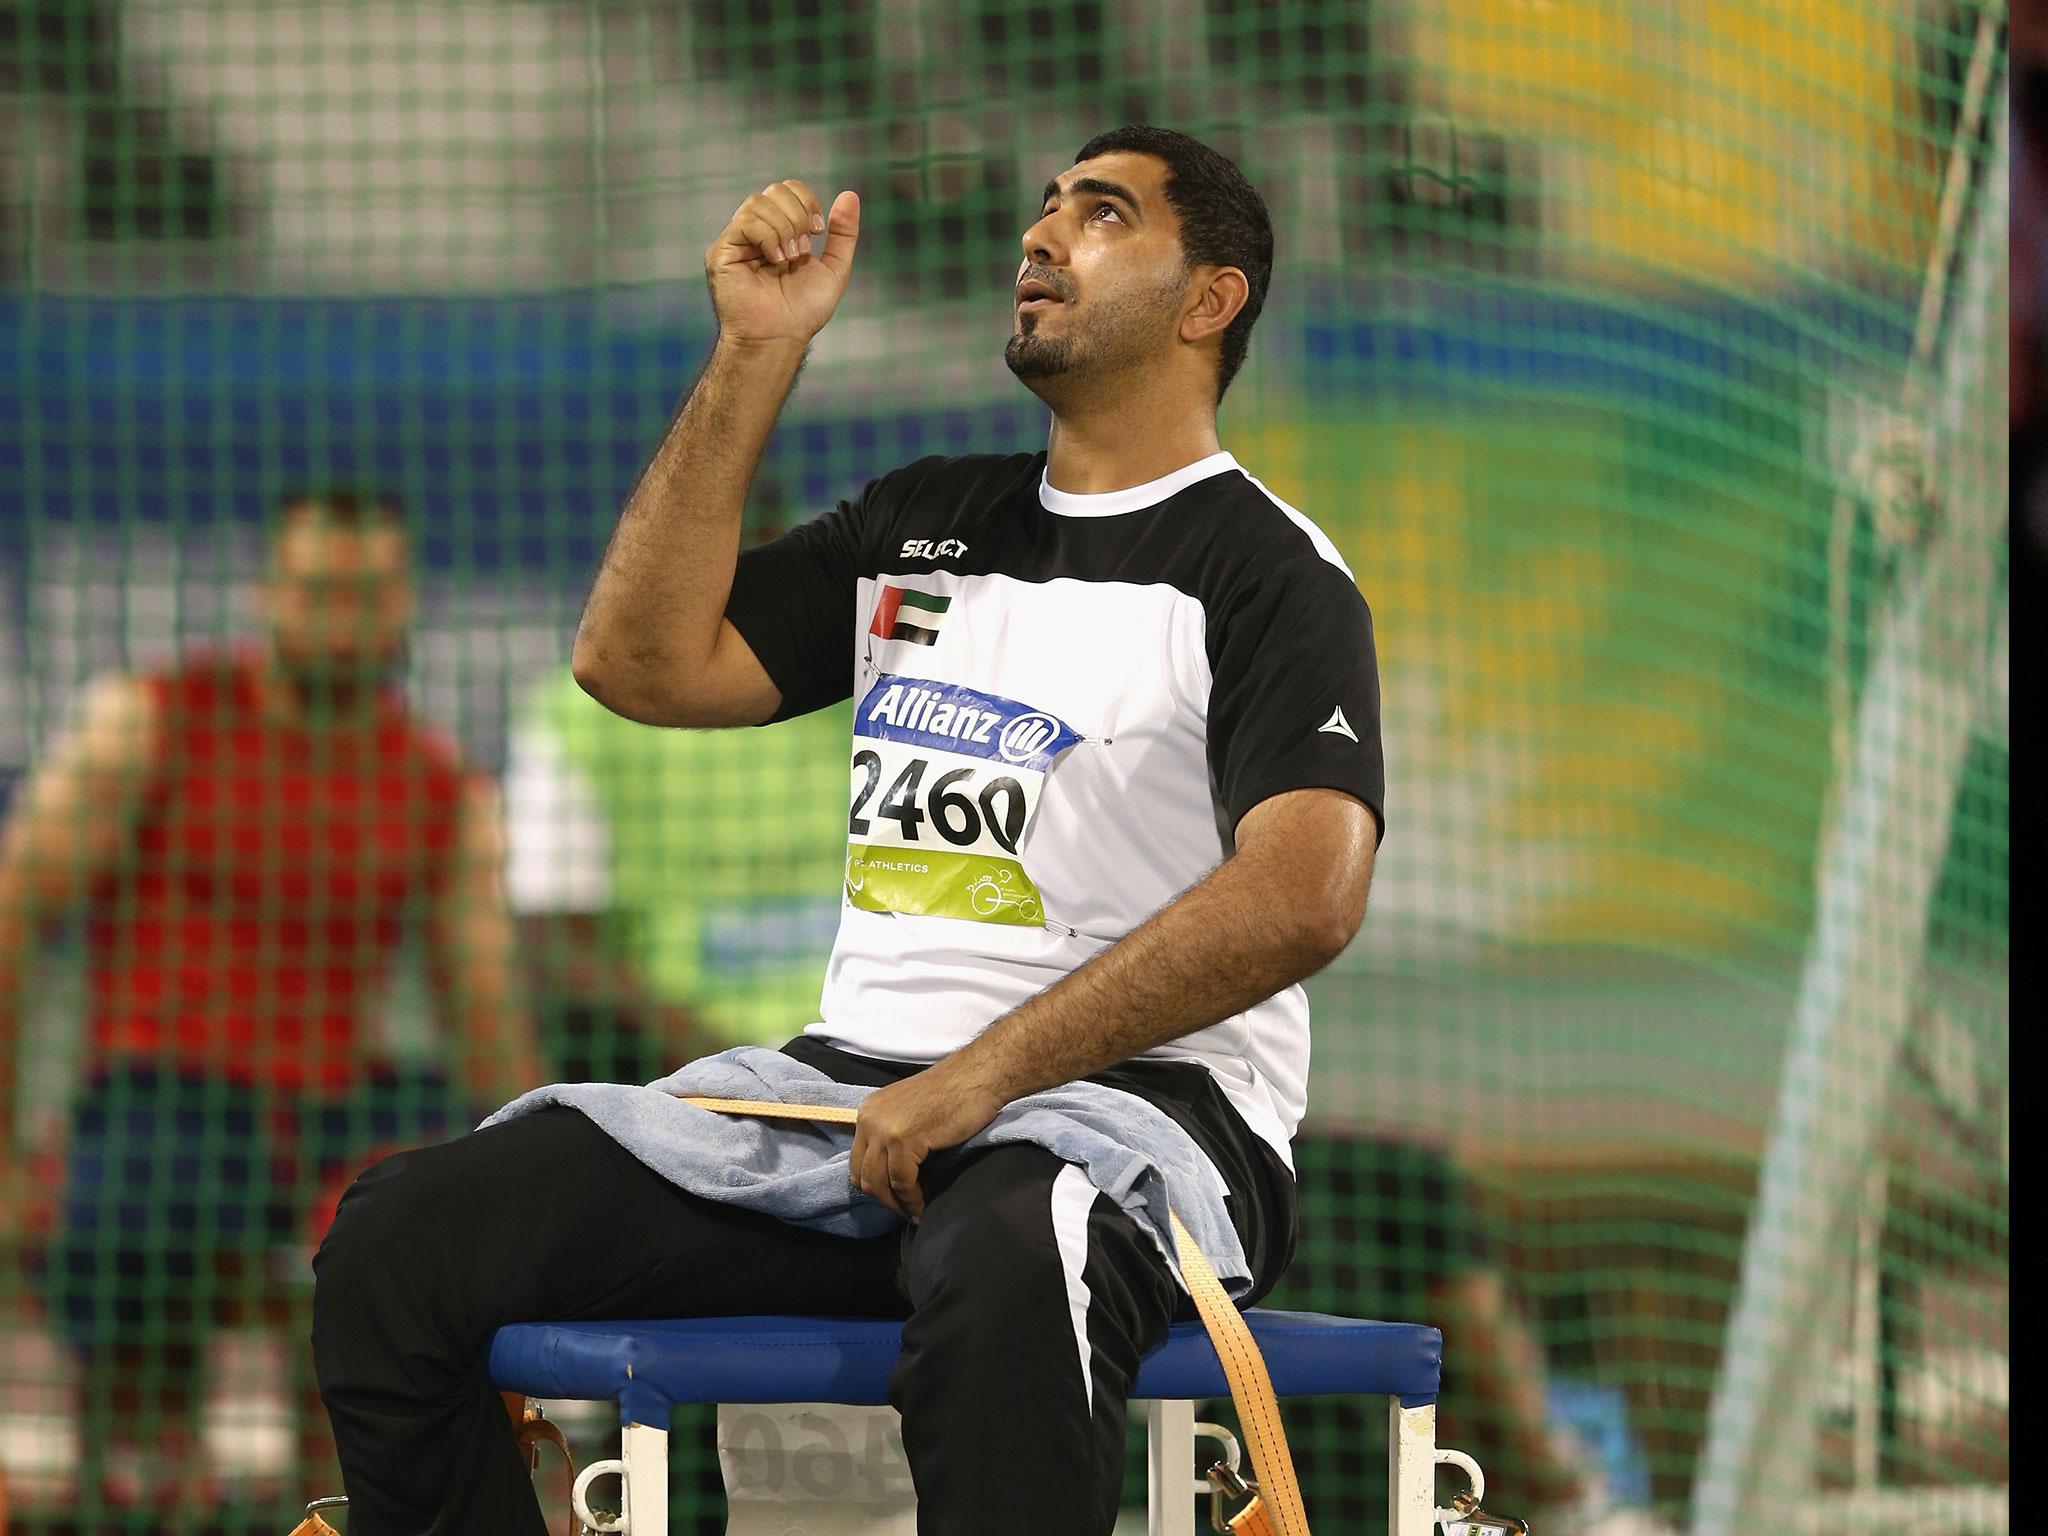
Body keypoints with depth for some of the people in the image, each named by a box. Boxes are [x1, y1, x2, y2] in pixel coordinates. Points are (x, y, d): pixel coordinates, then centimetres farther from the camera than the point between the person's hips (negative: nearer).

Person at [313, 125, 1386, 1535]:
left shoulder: (1266, 571, 0)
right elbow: (645, 665, 12)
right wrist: (757, 354, 7)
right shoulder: (924, 520, 21)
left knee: (1005, 1272, -44)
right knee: (403, 1235, -13)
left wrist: (991, 1075, -22)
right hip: (854, 1085, 6)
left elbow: (1303, 897, -16)